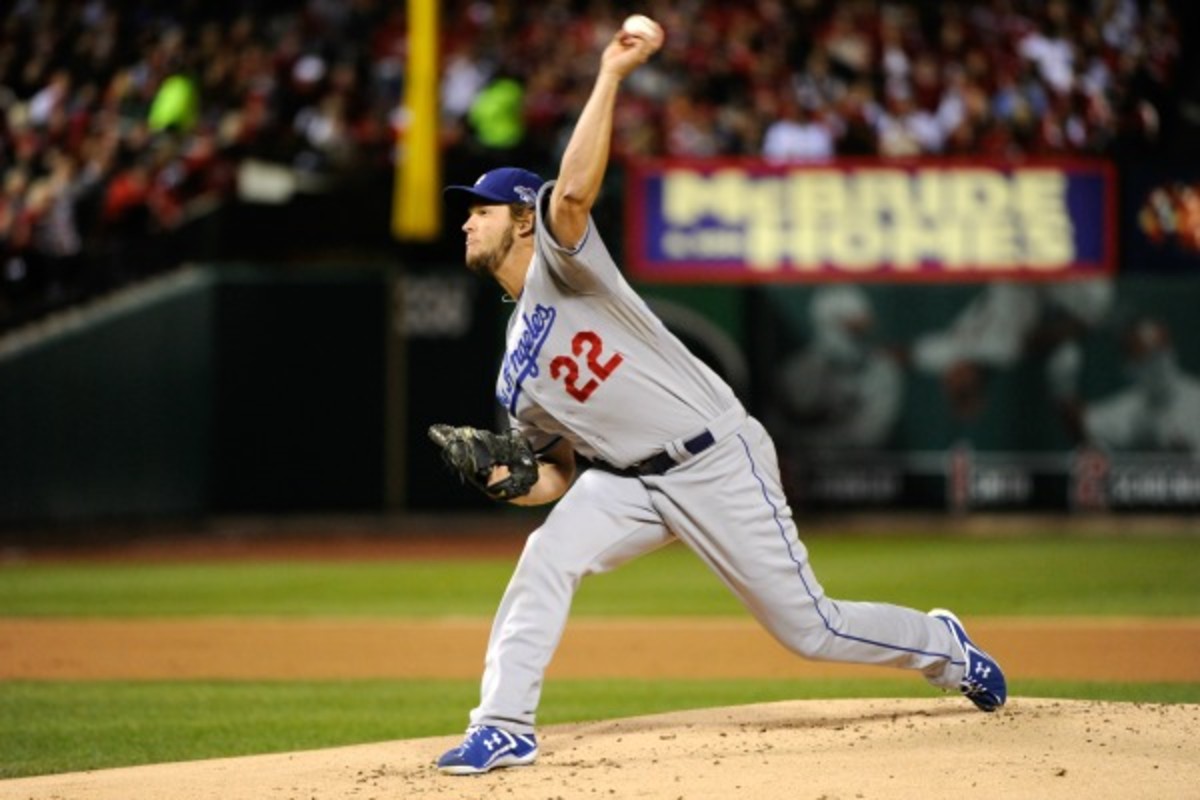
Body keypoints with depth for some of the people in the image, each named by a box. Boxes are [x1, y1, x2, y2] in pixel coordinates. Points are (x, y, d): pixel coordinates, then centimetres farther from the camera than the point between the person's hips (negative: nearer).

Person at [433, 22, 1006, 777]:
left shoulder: (559, 263, -8)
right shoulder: (516, 374, 11)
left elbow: (573, 192, -30)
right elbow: (563, 471, 14)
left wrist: (611, 75, -36)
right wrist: (515, 482, -8)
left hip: (718, 462, -6)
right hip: (633, 481, 6)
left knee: (809, 627, -1)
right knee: (546, 558, -20)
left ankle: (942, 645, 24)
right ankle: (504, 728, -18)